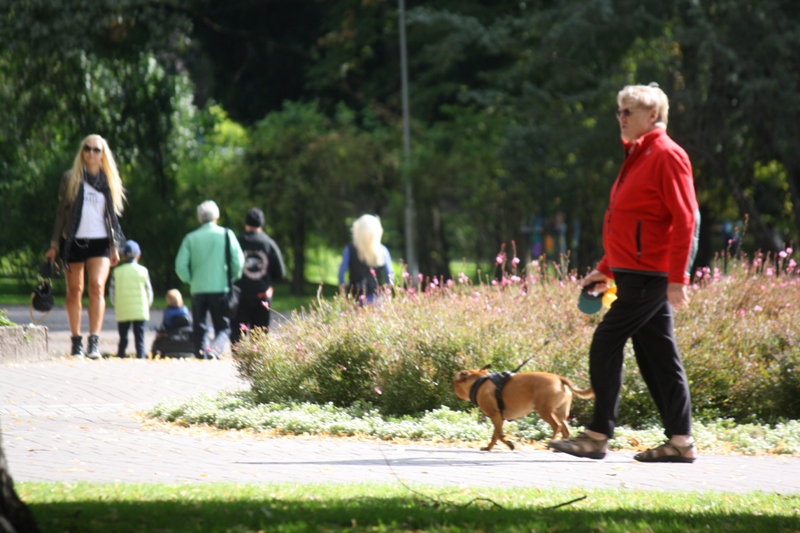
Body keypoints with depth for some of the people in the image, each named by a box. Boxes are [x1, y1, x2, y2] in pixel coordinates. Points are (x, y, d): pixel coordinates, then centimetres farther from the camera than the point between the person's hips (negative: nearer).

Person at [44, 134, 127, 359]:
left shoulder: (109, 182, 10)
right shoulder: (70, 179, 6)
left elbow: (112, 216, 14)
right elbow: (61, 212, 8)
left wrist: (115, 247, 10)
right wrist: (54, 245, 4)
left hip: (99, 242, 0)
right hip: (74, 240, 0)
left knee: (97, 286, -17)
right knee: (74, 291, 4)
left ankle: (94, 341, -22)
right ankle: (76, 341, 12)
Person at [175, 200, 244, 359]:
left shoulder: (191, 238, 3)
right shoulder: (226, 235, 0)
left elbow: (180, 266, -3)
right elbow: (238, 261, -4)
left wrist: (190, 280, 12)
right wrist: (233, 279, 12)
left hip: (198, 289, 1)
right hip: (221, 289, -1)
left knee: (199, 329, 10)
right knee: (223, 328, 3)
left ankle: (201, 355, 6)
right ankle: (215, 348, -24)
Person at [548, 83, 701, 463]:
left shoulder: (667, 156, -12)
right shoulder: (638, 156, 19)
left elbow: (684, 220, -18)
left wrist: (677, 278, -22)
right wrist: (606, 269, 23)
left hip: (649, 275, -10)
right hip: (636, 273, 10)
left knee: (606, 344, -9)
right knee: (656, 354, 8)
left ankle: (598, 437, -6)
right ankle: (681, 441, 9)